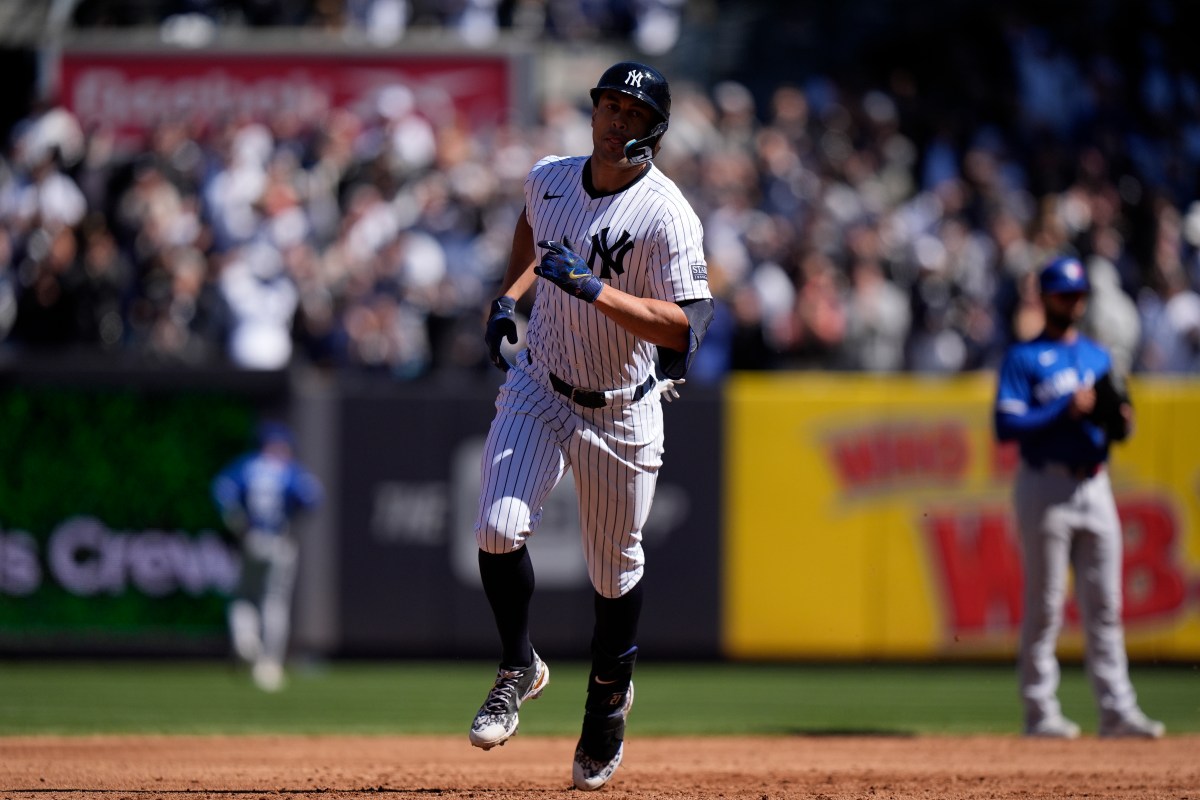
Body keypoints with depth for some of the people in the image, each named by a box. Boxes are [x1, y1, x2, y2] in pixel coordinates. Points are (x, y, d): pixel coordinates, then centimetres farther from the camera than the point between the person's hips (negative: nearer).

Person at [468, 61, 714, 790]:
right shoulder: (549, 179, -3)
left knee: (615, 570, 9)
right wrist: (510, 296, 8)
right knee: (500, 527, -18)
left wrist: (595, 290, -37)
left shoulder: (666, 215, -20)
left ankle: (609, 696, 36)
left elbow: (681, 324, -27)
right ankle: (520, 668, 6)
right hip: (540, 390, 3)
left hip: (623, 409, -3)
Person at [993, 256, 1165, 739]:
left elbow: (1113, 430, 19)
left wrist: (1121, 421, -4)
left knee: (1105, 605, 2)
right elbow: (1007, 426, -12)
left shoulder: (1099, 357, 17)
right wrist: (1067, 410, -17)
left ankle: (1117, 709, 2)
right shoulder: (1023, 358, -1)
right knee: (1044, 605, -3)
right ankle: (1040, 712, 0)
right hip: (1045, 486, -5)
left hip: (1094, 487, 6)